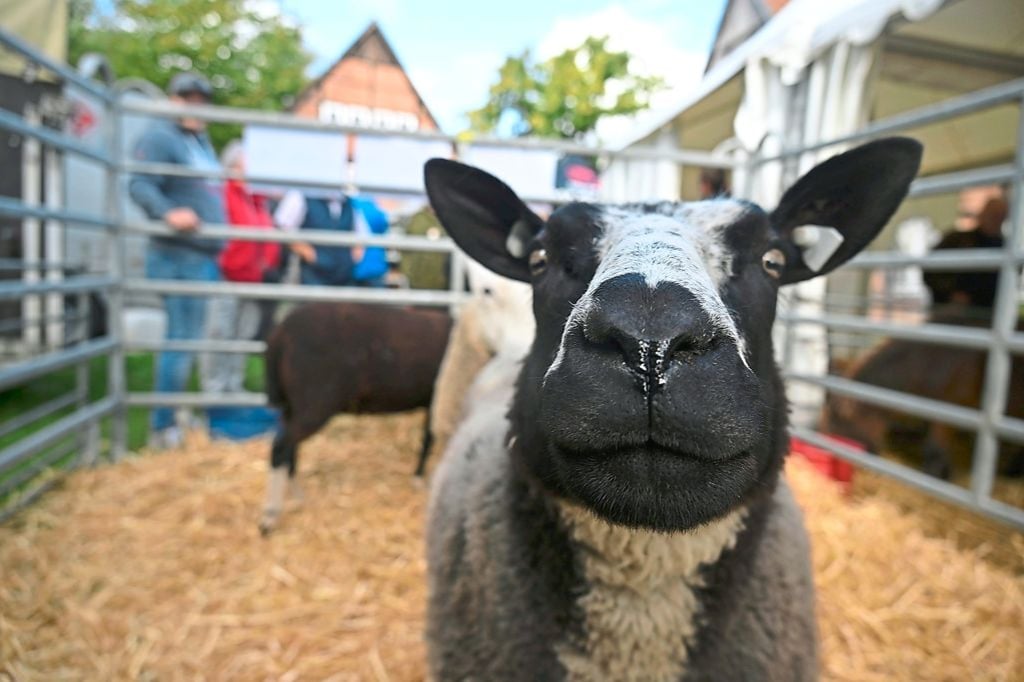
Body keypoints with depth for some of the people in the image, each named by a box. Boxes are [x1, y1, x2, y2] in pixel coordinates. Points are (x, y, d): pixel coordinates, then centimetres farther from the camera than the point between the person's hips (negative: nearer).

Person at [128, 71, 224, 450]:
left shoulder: (201, 139, 19)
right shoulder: (159, 136, -8)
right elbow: (140, 185, -20)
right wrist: (169, 212, -38)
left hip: (207, 256, 9)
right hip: (178, 255, -9)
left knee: (192, 338, 13)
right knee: (181, 339, -7)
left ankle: (174, 415, 26)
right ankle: (163, 427, 5)